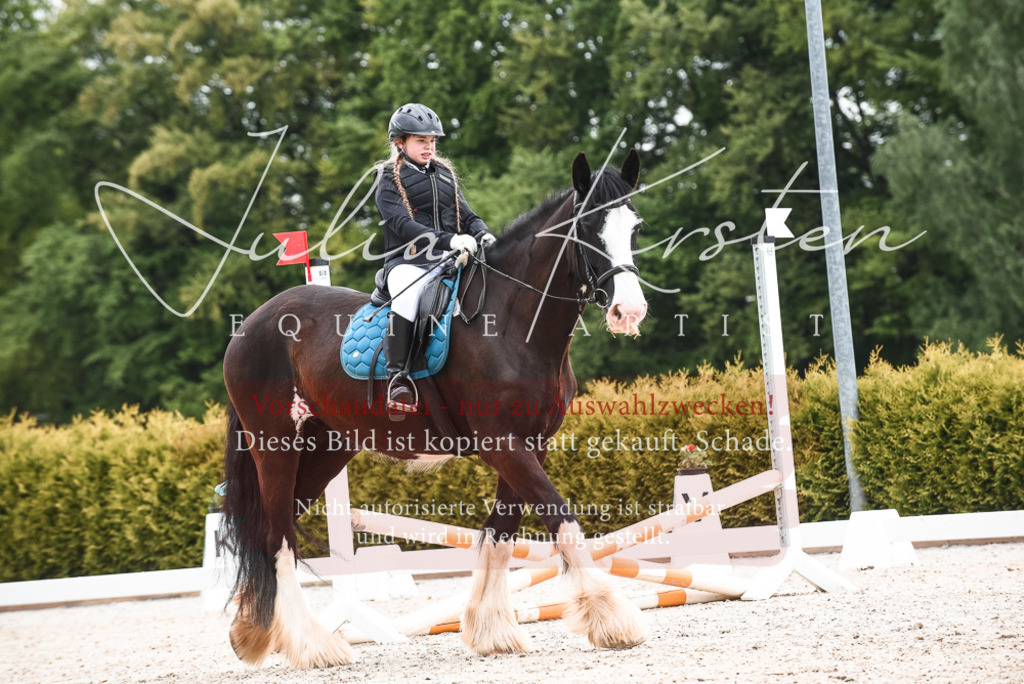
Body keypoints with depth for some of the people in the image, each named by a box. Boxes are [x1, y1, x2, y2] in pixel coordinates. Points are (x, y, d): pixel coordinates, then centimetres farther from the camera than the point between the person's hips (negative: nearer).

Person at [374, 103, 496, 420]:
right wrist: (448, 240, -28)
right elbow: (403, 225, -15)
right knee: (407, 296, -38)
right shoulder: (389, 181, 1)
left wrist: (483, 235, -7)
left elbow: (465, 215, 18)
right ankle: (397, 377, -33)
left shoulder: (445, 175, 19)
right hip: (407, 263, -6)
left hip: (447, 262, 6)